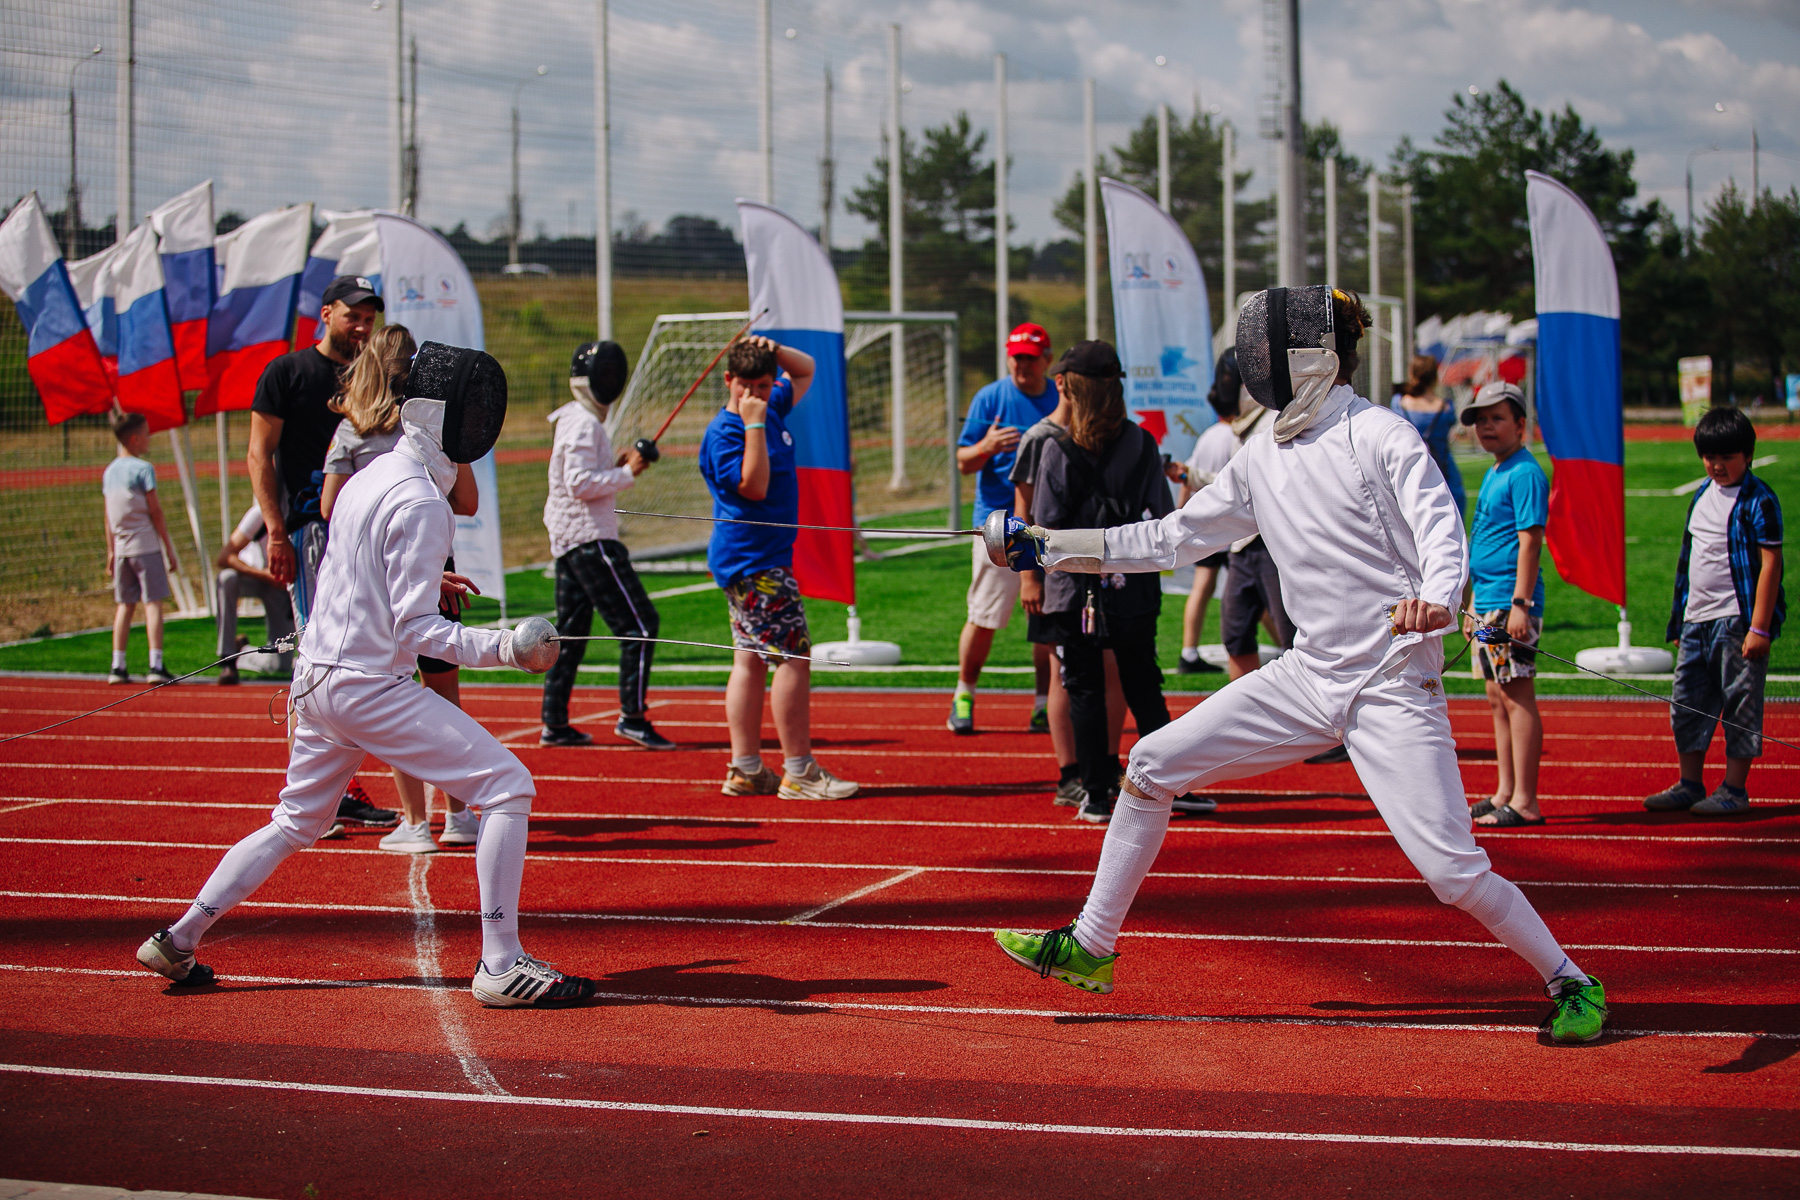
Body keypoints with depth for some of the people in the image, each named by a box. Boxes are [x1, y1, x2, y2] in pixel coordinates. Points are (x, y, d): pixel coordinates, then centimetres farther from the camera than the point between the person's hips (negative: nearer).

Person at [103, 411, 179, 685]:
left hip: (121, 547, 6)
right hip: (146, 544, -6)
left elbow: (108, 516, 13)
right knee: (153, 602, -5)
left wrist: (111, 551, 18)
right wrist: (169, 547, -4)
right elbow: (155, 511, -9)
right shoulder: (143, 469, -9)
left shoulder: (109, 471, 10)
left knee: (126, 604, 12)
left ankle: (118, 667, 10)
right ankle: (156, 665, -10)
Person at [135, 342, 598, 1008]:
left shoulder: (369, 477, 9)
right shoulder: (420, 503, -17)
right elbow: (416, 629, -20)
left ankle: (177, 941, 25)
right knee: (508, 788, -7)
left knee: (295, 824, 24)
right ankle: (501, 965, -9)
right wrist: (504, 648, -27)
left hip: (317, 677, 9)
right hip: (370, 686, -9)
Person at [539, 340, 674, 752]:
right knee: (639, 624, -10)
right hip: (589, 537, -10)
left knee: (571, 632, 12)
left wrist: (618, 465, 10)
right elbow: (580, 485, -21)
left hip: (567, 540, 10)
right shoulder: (584, 424, -14)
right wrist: (627, 473, -16)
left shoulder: (573, 420, 17)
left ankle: (555, 724, 13)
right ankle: (632, 716, -12)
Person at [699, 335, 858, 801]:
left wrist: (776, 352, 5)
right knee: (794, 656, -10)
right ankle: (799, 773, -8)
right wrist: (753, 426, -23)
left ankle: (745, 770, 12)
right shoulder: (723, 432, -14)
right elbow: (754, 487, -23)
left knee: (751, 660, 9)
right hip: (752, 559, -9)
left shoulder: (773, 408, 10)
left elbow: (806, 370, 24)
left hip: (765, 558, 9)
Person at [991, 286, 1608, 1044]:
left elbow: (1442, 530, -23)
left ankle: (1571, 985, 9)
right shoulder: (1265, 456, 9)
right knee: (1150, 767, 3)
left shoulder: (1378, 435, -12)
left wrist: (1436, 598, -46)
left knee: (1451, 870, -13)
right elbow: (1171, 539, 16)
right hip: (1309, 677, 7)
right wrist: (1049, 549, 13)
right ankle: (1089, 948, 14)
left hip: (1393, 689, -7)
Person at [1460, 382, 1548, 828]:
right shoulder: (1493, 474, 18)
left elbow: (1530, 540, -18)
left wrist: (1520, 603, -23)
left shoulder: (1525, 473, -11)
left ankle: (1524, 803, -7)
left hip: (1511, 605, -10)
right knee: (1498, 699, 14)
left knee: (1518, 698, -8)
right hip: (1487, 603, 10)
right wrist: (1472, 603, 23)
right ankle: (1505, 794, 21)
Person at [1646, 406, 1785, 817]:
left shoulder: (1759, 501, -9)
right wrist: (1679, 620, 19)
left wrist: (1759, 627, -18)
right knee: (1687, 703, 10)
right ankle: (1690, 784, 20)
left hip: (1737, 618, -8)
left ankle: (1735, 790, 5)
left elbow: (1770, 563, -13)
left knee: (1740, 702, -1)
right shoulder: (1703, 494, 13)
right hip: (1697, 619, 8)